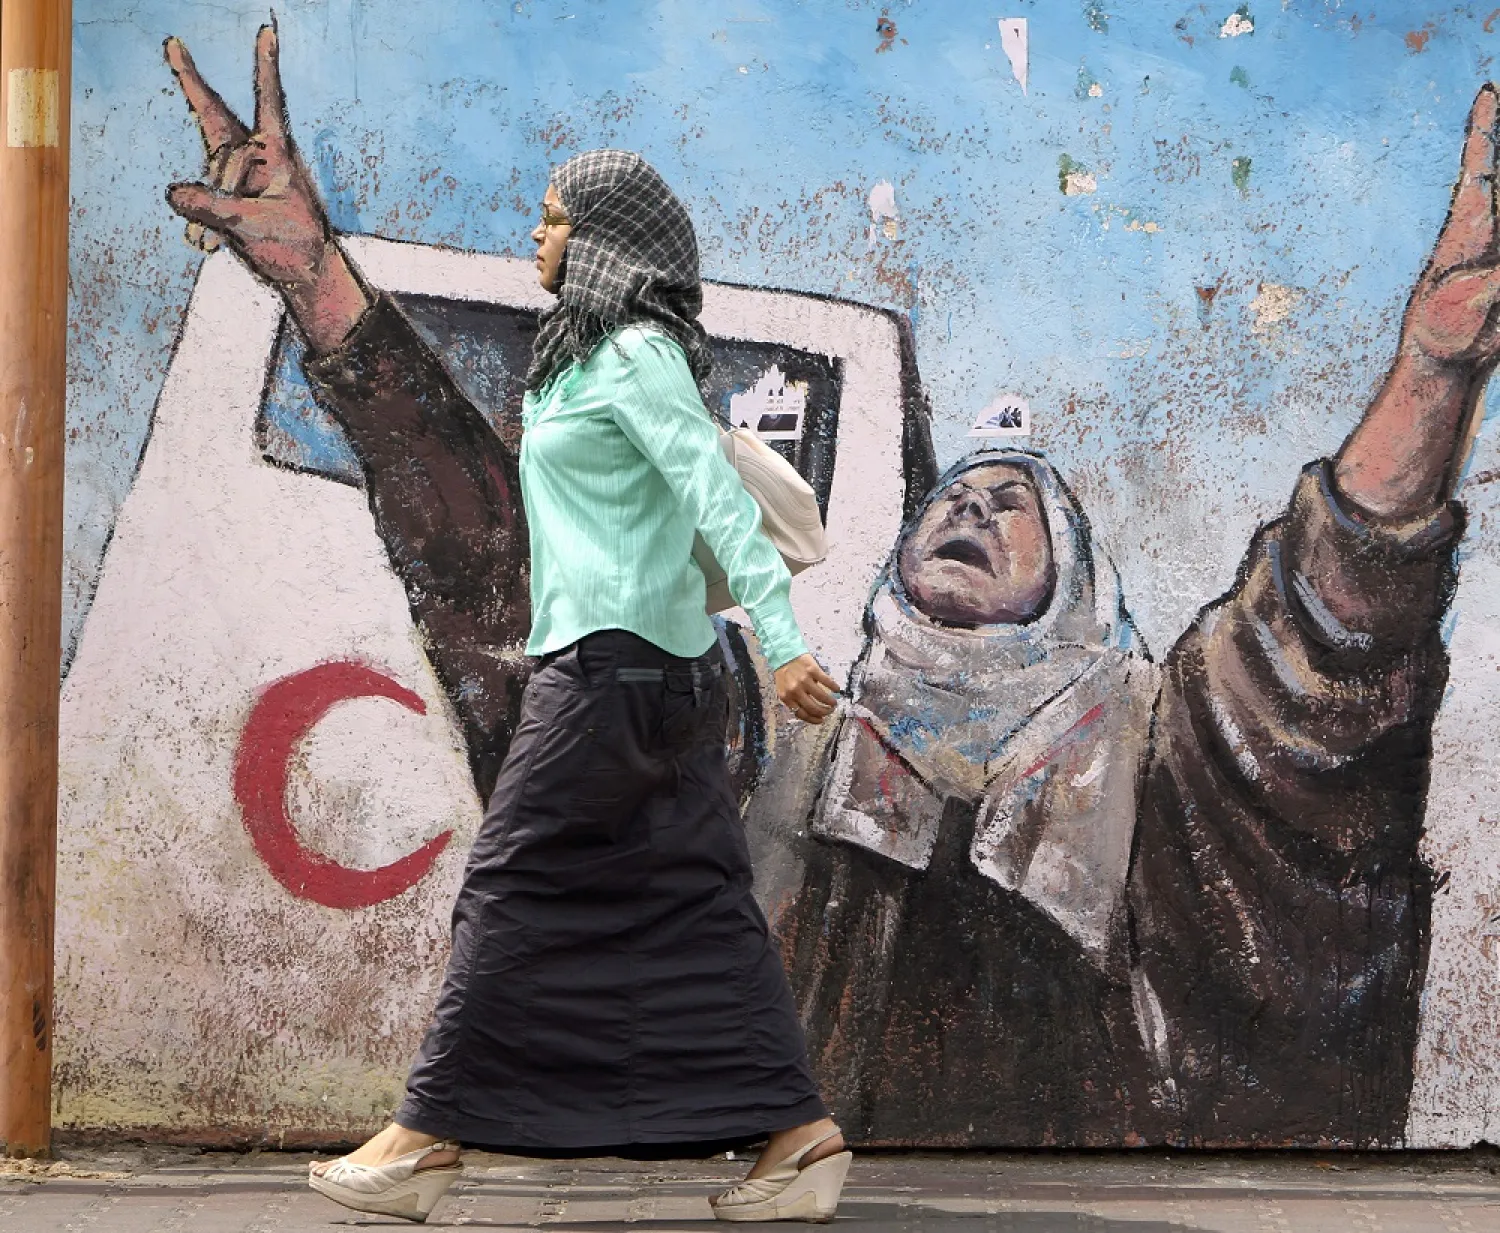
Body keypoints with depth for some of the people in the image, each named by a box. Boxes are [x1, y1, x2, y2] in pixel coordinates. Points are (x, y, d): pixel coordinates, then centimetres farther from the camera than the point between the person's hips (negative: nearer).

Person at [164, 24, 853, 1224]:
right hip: (657, 664, 10)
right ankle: (798, 1133, 5)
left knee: (516, 884, -4)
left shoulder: (635, 354, -10)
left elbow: (717, 495, -19)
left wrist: (783, 639, -27)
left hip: (614, 657, -10)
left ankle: (430, 1136, 3)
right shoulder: (613, 357, 18)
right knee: (686, 899, 7)